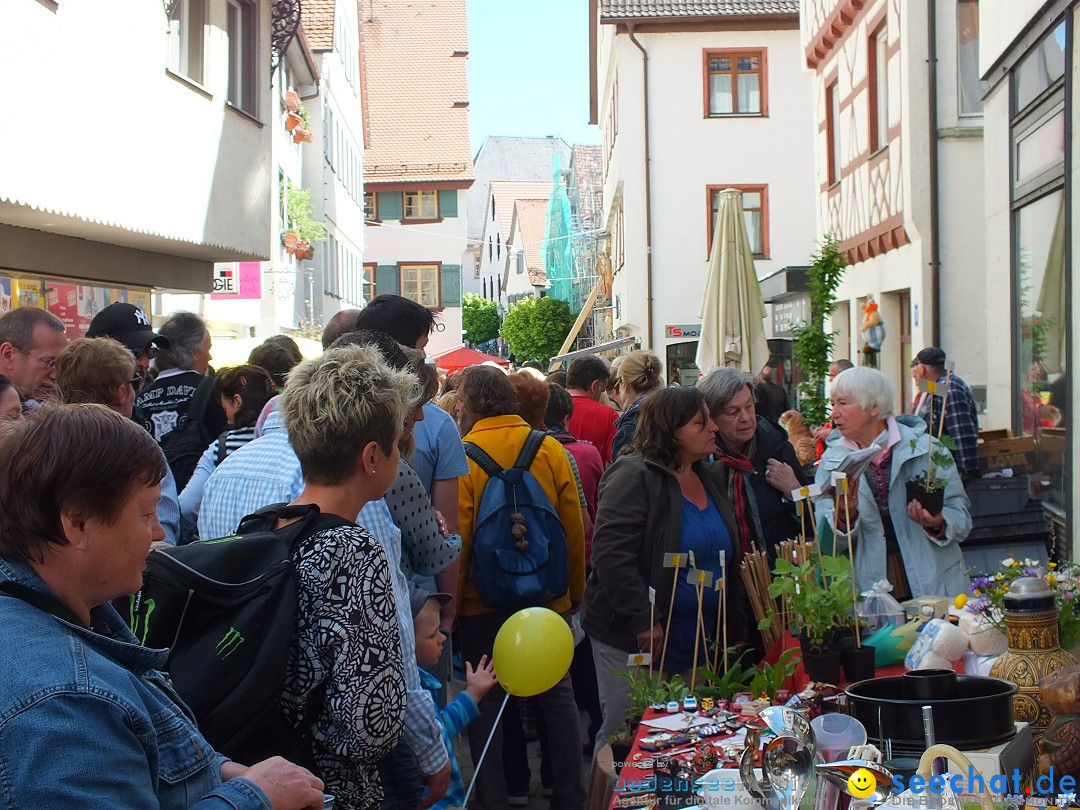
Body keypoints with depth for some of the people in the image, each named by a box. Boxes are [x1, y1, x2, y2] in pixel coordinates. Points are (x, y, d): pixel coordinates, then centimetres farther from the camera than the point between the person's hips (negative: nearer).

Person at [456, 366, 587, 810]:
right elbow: (574, 527, -2)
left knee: (487, 702, 10)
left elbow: (457, 539, -14)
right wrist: (575, 590, 11)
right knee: (557, 694, 14)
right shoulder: (550, 449, -5)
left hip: (483, 605, -3)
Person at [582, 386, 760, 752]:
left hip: (699, 644, 8)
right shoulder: (635, 476, -15)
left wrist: (737, 628, 15)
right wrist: (644, 623, -24)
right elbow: (611, 554, -24)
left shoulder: (712, 478, 10)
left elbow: (727, 557, 21)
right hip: (633, 640, -7)